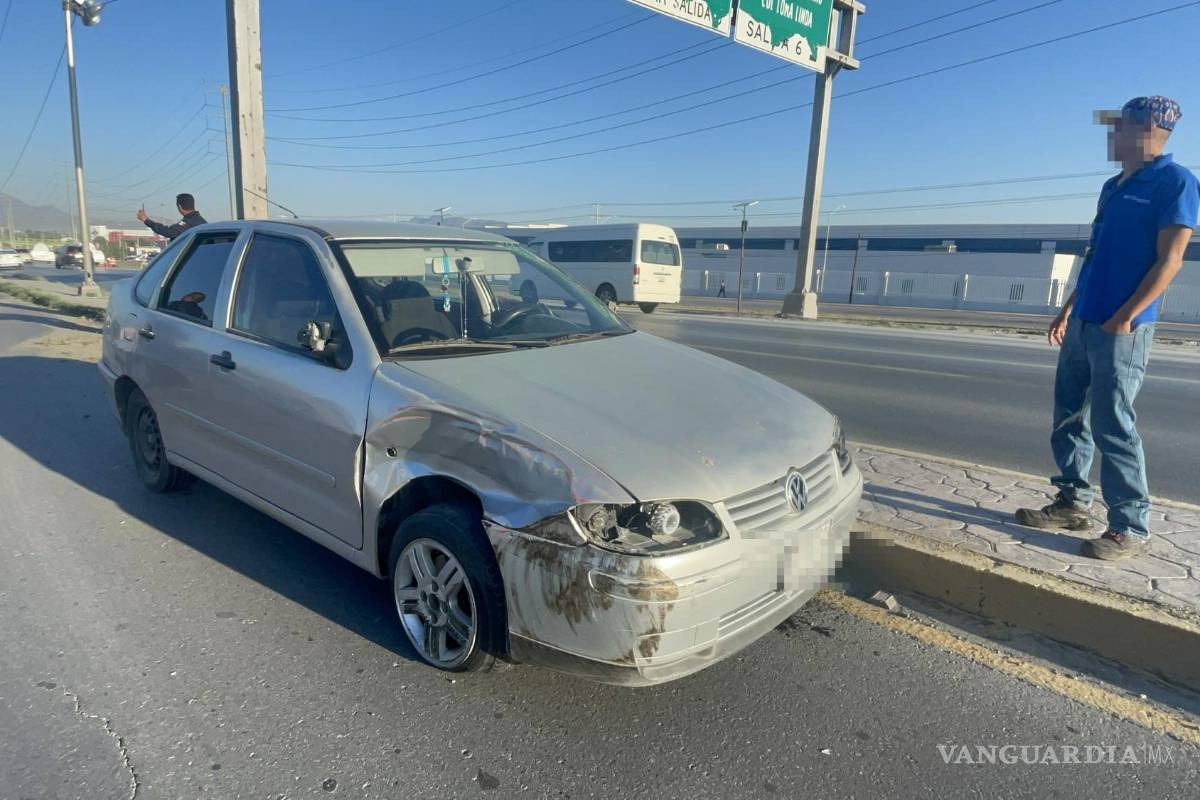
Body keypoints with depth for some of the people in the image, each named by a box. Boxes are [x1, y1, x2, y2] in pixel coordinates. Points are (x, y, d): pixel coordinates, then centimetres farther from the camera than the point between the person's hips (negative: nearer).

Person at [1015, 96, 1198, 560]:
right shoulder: (1113, 187, 18)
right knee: (1069, 415, 11)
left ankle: (1130, 529, 4)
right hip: (1084, 324, 8)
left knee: (1112, 425, -6)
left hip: (1122, 328, -8)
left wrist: (1125, 317, -18)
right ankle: (1073, 503, 22)